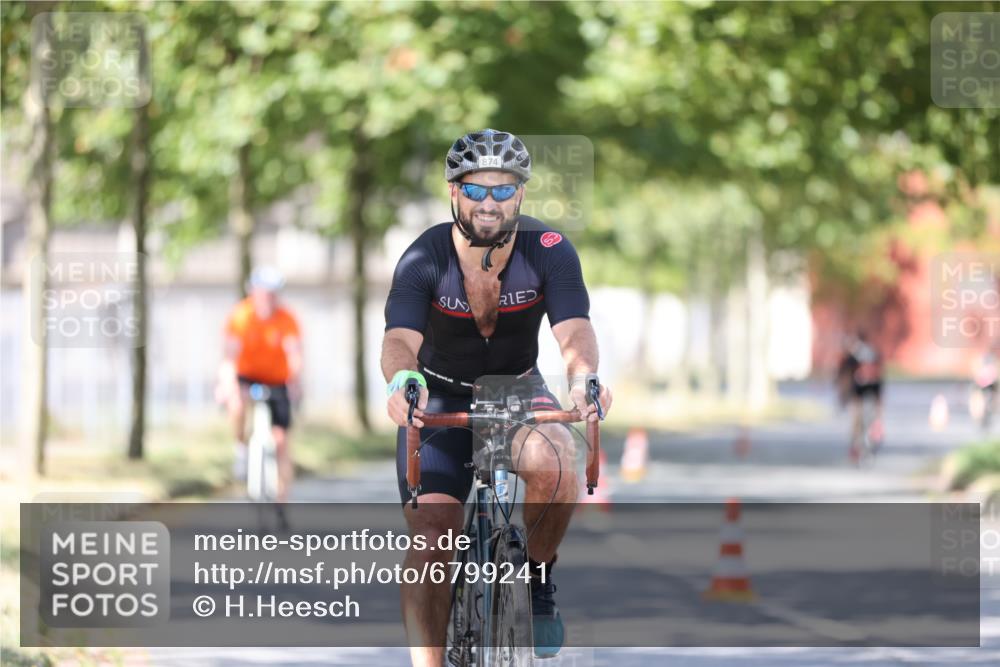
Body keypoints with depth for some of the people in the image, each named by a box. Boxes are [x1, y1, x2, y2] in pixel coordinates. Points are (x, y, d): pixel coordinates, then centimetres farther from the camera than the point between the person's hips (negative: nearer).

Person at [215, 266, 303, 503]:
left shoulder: (286, 319, -17)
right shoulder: (240, 316, -19)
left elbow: (294, 351, -30)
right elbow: (230, 352, -30)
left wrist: (295, 380, -50)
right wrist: (228, 383, -48)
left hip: (276, 382, 1)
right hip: (246, 377, -1)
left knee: (280, 440, -6)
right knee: (237, 404, -36)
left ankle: (281, 503, 2)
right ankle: (242, 449, -8)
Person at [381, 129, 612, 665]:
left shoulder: (548, 251, -19)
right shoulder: (424, 259, -21)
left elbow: (574, 330, -32)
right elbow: (399, 339, -35)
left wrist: (583, 377, -56)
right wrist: (402, 380, -60)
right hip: (441, 398, 0)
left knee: (554, 464, -33)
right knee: (430, 543, -15)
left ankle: (537, 580, -6)